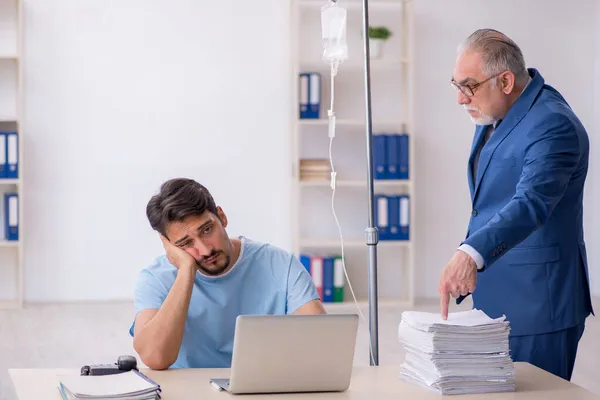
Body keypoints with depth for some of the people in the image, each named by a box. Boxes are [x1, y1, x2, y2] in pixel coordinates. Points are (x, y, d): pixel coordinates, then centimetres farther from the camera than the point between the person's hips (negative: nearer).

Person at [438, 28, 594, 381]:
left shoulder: (553, 125, -21)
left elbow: (530, 204, -34)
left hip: (537, 306, -9)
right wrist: (467, 261, 20)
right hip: (494, 299, 9)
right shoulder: (494, 115, 10)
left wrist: (471, 255, -47)